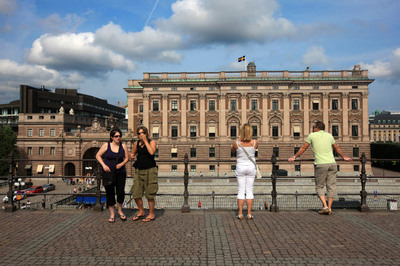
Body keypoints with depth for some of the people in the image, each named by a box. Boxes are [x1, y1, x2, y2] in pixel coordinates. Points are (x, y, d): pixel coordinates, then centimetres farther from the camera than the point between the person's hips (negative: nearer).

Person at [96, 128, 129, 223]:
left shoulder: (123, 146, 2)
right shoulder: (106, 145, -4)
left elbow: (127, 158, 7)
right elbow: (98, 156, 1)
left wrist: (121, 164, -11)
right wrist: (104, 165, -11)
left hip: (120, 173, 1)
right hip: (108, 173, -1)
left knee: (121, 192, -3)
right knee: (110, 193, 4)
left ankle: (120, 211, 22)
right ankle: (112, 214, 19)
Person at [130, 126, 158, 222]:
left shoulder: (152, 142, -4)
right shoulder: (136, 143, 9)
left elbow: (151, 152, -23)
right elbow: (133, 153, 25)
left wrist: (145, 140, -17)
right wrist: (132, 155, 1)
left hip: (150, 170, -5)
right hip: (139, 171, 5)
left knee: (150, 194, 0)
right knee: (136, 193, 6)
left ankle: (151, 214, 16)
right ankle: (141, 212, 27)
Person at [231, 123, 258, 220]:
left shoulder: (237, 143, -12)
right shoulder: (255, 143, -10)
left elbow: (232, 150, 10)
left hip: (240, 167, -1)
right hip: (251, 167, 1)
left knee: (241, 191, 5)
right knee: (249, 190, 7)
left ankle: (240, 213, 4)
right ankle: (249, 214, 7)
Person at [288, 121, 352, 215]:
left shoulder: (312, 135, 5)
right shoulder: (329, 135, 15)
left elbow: (303, 148, 10)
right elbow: (337, 148, 26)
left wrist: (294, 157, 20)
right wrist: (344, 157, 41)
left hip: (320, 165, -3)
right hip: (332, 163, 4)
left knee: (319, 187, 7)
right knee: (331, 186, 8)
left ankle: (325, 207, -4)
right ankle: (329, 208, 8)